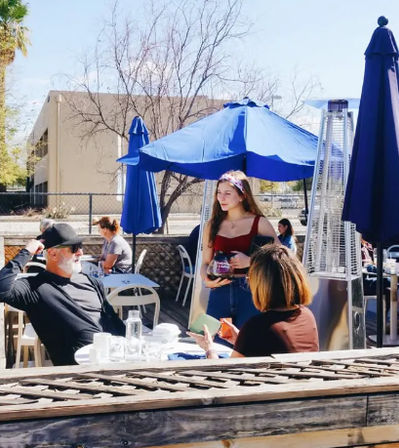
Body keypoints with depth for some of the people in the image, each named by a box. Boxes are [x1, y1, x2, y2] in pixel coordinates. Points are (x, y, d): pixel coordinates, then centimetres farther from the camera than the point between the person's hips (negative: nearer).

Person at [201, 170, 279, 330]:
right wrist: (207, 280, -7)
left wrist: (250, 261, -16)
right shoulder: (212, 225, 11)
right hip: (220, 292, 3)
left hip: (250, 292, -3)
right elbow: (206, 262, 13)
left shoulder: (259, 223, 1)